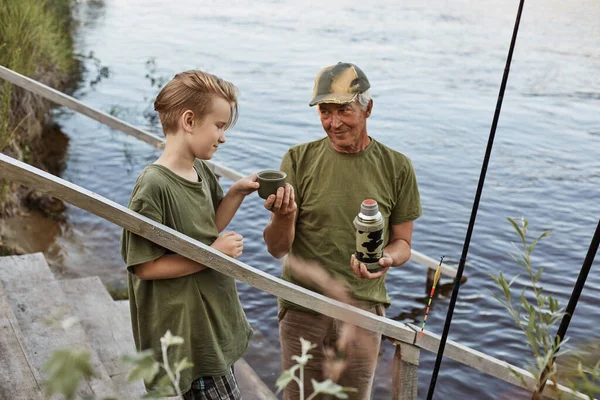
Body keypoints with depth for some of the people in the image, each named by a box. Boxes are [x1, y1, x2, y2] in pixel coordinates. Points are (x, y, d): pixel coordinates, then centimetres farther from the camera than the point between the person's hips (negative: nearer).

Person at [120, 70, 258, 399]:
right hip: (186, 332, -8)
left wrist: (236, 193, -2)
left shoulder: (201, 171, 2)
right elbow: (144, 266, -21)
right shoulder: (154, 186, -23)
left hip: (215, 318, 8)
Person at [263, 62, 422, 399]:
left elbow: (402, 242, 4)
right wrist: (284, 215, -29)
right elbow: (277, 248, -8)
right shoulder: (299, 160, -7)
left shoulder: (396, 167, -6)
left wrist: (386, 259, -19)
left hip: (363, 309, 0)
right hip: (303, 306, 0)